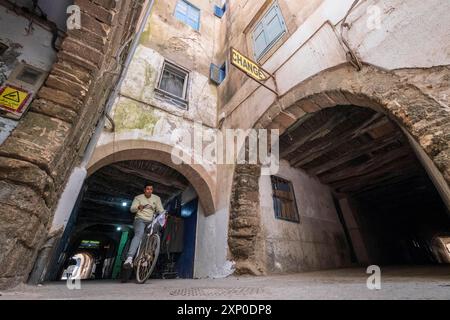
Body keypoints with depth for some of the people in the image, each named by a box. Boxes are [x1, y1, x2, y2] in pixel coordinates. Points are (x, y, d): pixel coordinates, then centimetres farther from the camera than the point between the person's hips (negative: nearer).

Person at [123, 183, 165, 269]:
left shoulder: (157, 198, 8)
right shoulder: (138, 197, 5)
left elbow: (160, 210, 2)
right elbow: (132, 209, -4)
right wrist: (138, 207, -27)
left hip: (151, 221, 4)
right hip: (140, 219, -3)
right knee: (139, 234, -29)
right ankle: (129, 258, -38)